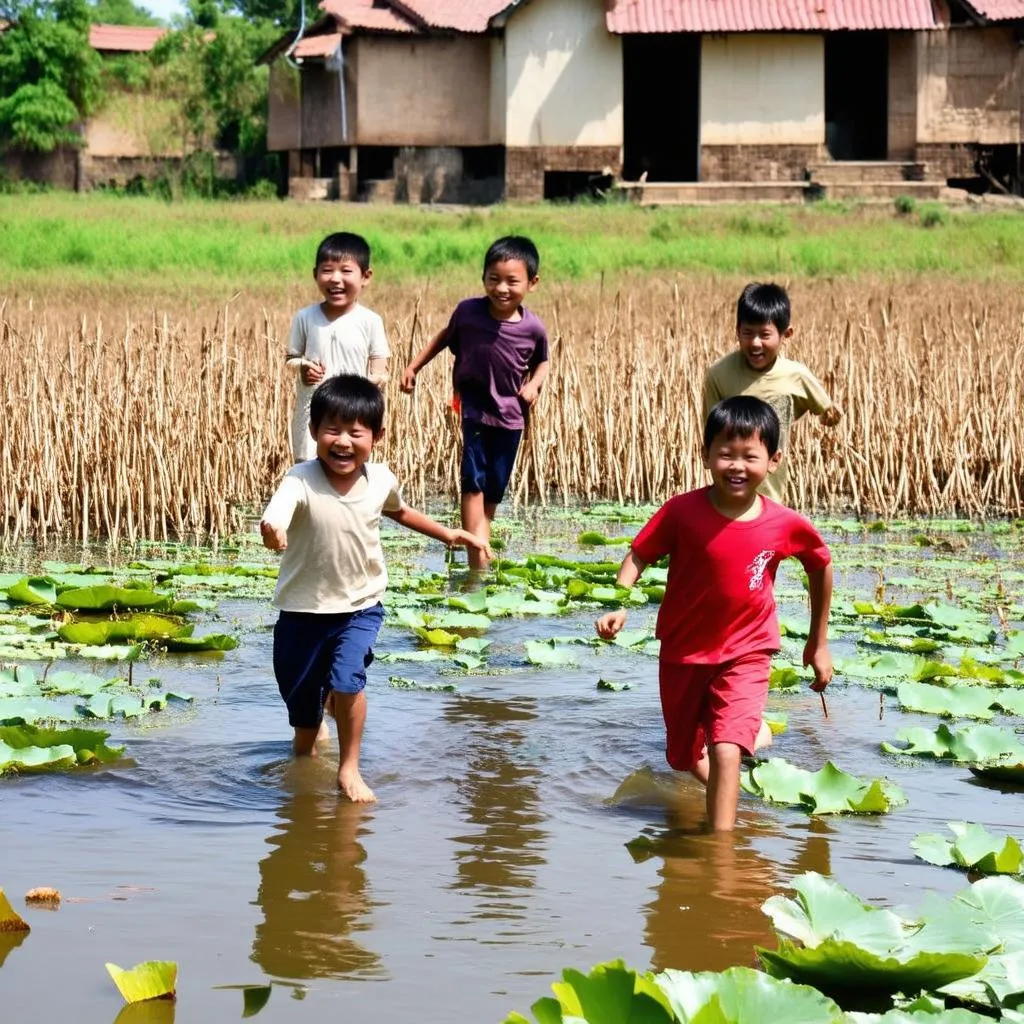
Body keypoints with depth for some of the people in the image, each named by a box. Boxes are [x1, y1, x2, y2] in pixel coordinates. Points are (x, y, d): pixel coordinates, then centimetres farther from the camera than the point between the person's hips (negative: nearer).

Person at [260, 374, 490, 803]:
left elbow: (398, 511, 17)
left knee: (347, 680, -22)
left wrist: (448, 534, 18)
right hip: (303, 610, -1)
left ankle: (349, 769, -1)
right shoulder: (301, 481, -23)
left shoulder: (381, 479, -8)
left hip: (360, 607, 1)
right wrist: (272, 530, -68)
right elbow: (275, 520, -45)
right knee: (300, 699, 12)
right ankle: (304, 761, 46)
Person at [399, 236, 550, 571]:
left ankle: (480, 555, 22)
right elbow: (445, 336, 9)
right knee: (474, 483, -12)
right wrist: (414, 366, 9)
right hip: (473, 409, -2)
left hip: (510, 416, 2)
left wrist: (534, 384, -10)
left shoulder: (533, 328, -11)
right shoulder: (468, 311, -11)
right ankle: (479, 566, -16)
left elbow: (542, 362, 9)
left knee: (493, 493, 10)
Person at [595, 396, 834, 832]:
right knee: (685, 758, 19)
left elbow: (821, 565, 3)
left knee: (725, 750, -23)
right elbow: (639, 556, -10)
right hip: (683, 653, 2)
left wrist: (818, 643, 11)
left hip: (745, 655, -2)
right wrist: (617, 606, -29)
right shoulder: (682, 511, -17)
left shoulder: (786, 525, -15)